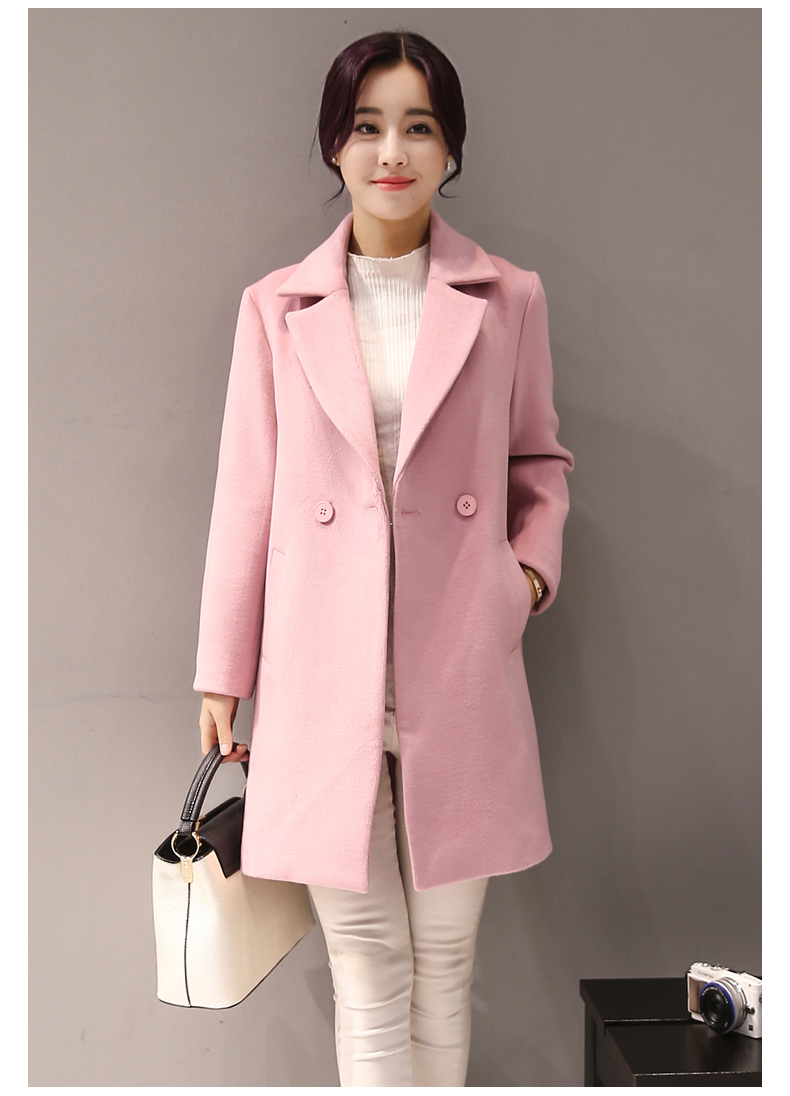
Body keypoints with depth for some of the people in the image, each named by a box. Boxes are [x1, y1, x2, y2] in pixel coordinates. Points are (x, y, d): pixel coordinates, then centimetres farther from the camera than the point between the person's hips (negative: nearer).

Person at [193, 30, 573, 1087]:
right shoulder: (277, 307, 4)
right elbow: (247, 494, 5)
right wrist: (222, 674, 6)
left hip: (460, 676, 1)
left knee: (447, 958, 13)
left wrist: (532, 564, -2)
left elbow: (540, 459, 17)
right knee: (366, 974, 7)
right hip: (325, 682, 0)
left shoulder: (509, 298, 5)